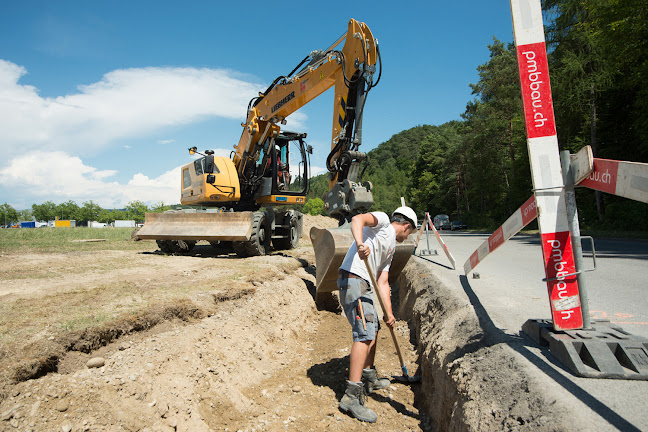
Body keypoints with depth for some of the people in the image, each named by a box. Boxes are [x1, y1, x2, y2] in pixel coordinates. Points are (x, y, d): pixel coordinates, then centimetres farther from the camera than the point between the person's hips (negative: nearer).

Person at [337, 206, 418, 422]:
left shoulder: (391, 248, 26)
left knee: (374, 329, 23)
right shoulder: (382, 221, 3)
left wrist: (388, 312, 9)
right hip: (353, 279, -10)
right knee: (365, 333, -15)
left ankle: (369, 378, 40)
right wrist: (360, 243, -38)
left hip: (365, 286, 10)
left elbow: (382, 282, 19)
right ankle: (352, 396, -13)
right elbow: (358, 219, -20)